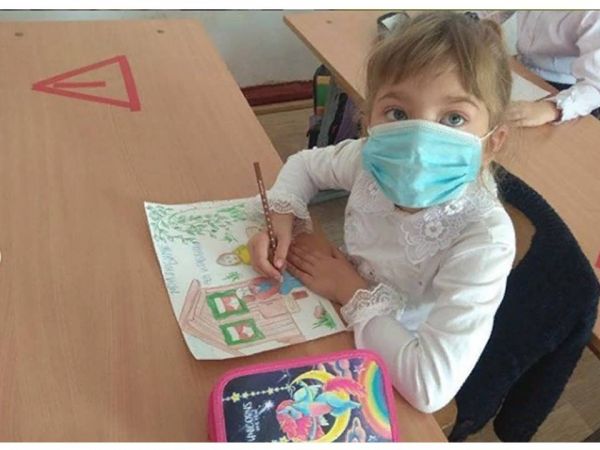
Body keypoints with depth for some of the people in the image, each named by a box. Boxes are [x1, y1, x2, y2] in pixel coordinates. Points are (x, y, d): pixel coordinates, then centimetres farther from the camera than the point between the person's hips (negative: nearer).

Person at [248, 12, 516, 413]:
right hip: (342, 327, 5)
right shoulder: (373, 161, -20)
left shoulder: (485, 240, -35)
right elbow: (305, 164, 2)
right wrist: (281, 218, -18)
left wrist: (353, 292, -26)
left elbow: (430, 387, -37)